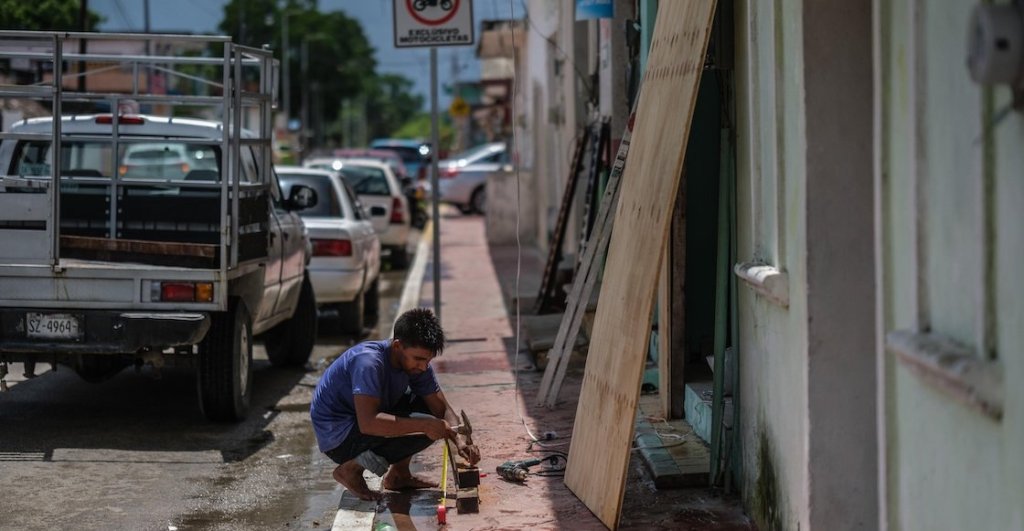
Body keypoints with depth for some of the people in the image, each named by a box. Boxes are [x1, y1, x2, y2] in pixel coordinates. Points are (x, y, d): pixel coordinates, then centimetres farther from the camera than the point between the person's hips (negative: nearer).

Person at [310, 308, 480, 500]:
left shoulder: (416, 363, -4)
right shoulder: (368, 362, -29)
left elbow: (442, 409, -2)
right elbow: (368, 423, -40)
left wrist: (460, 441, -22)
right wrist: (424, 425, -40)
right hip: (336, 437, -9)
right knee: (423, 432, -24)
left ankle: (398, 474, 10)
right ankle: (350, 469, -9)